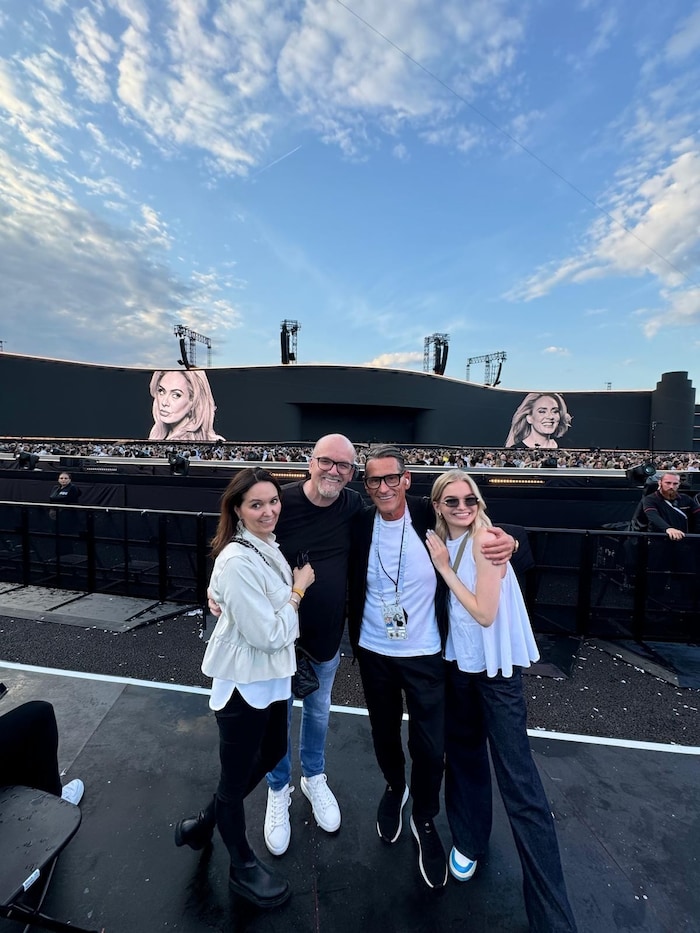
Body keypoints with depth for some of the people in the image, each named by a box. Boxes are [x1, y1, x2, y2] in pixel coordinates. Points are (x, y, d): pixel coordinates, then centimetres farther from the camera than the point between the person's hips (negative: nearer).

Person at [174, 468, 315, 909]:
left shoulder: (269, 546, -2)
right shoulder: (237, 561, -29)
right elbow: (268, 633, -26)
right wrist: (299, 589, -17)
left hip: (271, 675, 9)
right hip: (244, 682, -9)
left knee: (273, 751, 26)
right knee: (237, 775, 17)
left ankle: (205, 822, 49)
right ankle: (243, 867, 44)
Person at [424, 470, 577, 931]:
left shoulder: (485, 539, -19)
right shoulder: (444, 541, 1)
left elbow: (485, 613, -21)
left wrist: (445, 568, -19)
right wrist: (441, 562, -6)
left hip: (496, 667, -6)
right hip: (459, 661, 7)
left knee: (518, 779, -2)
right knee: (463, 750, 21)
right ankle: (469, 838, 45)